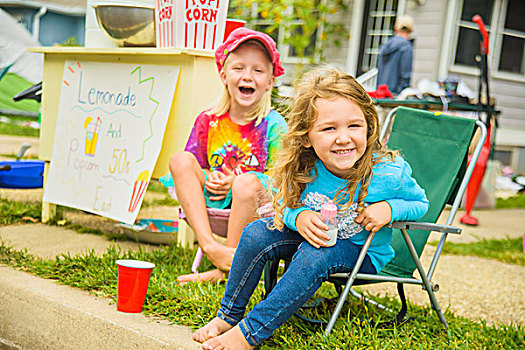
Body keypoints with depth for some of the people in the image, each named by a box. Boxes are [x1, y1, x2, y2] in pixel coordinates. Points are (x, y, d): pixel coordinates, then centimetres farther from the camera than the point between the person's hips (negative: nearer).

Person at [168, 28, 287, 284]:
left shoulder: (274, 126, -2)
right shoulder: (208, 121, 7)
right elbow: (189, 170, 13)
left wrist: (236, 182, -16)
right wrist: (207, 179, -9)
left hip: (258, 205, -3)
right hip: (212, 204, 3)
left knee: (248, 182, -36)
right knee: (180, 159, -18)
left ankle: (226, 269, -21)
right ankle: (210, 246, -33)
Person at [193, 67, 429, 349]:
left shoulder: (390, 172, -25)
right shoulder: (302, 170, -20)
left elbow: (420, 202, -5)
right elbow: (284, 205, 0)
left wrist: (390, 209, -27)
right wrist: (298, 217, -24)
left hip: (364, 252, -3)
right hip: (311, 234, 4)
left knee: (314, 254, -34)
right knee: (256, 233, -19)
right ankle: (228, 316, -1)